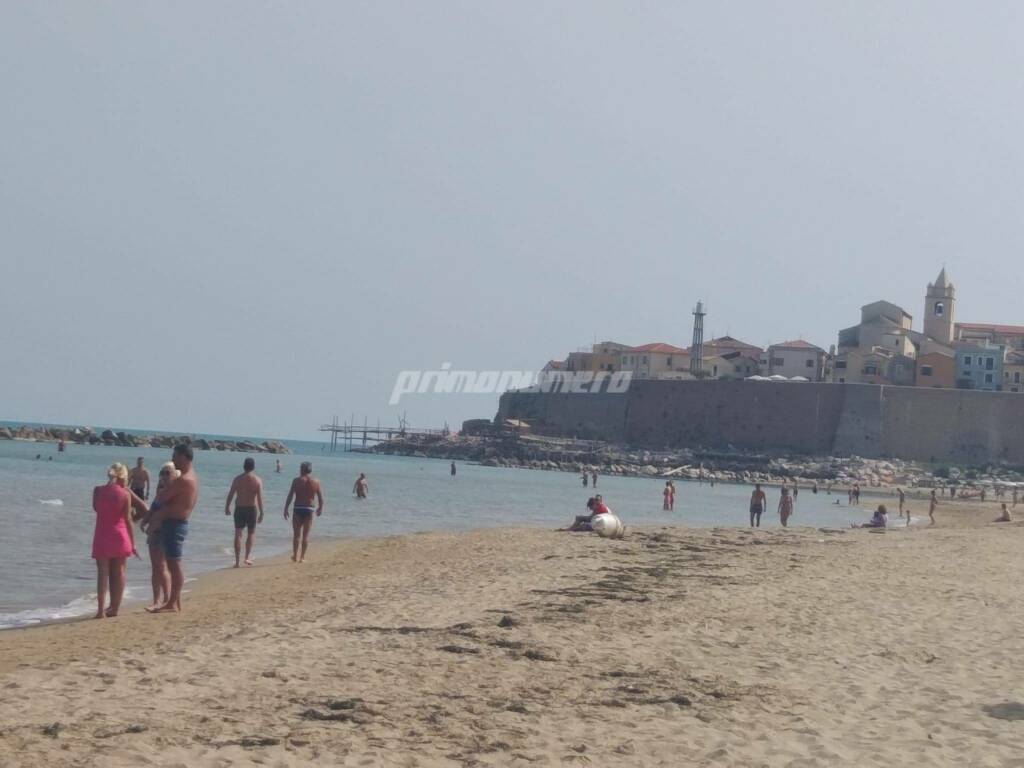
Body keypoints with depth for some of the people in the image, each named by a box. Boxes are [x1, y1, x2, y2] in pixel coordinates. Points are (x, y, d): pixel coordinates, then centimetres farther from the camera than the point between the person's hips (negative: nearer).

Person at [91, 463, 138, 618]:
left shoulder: (98, 490, -2)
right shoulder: (125, 494, -8)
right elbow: (128, 519, -6)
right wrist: (132, 543, -1)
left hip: (101, 536, 1)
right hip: (120, 535, -1)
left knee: (103, 572, 1)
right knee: (118, 572, 11)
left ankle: (101, 609, -9)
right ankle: (115, 607, 15)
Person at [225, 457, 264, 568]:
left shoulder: (237, 479, -3)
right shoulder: (257, 480, -7)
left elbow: (230, 495, 1)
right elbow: (260, 498, -10)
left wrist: (227, 507, 16)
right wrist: (261, 513, -6)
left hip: (239, 509, 1)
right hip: (252, 509, -1)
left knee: (238, 534, 5)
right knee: (251, 533, 17)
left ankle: (237, 560, 3)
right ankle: (248, 556, 8)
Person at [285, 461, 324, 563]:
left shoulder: (297, 481, -4)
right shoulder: (316, 482, 3)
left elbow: (290, 496, -7)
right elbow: (320, 497, 5)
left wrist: (286, 509, -3)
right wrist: (320, 508, 20)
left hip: (298, 509, -2)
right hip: (309, 510, 2)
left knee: (296, 534, 7)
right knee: (306, 534, 7)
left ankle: (295, 556, 8)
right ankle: (302, 557, 6)